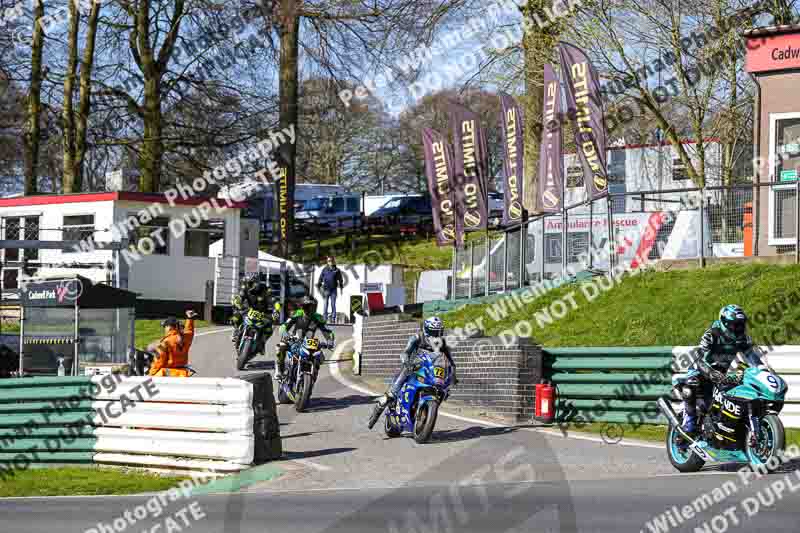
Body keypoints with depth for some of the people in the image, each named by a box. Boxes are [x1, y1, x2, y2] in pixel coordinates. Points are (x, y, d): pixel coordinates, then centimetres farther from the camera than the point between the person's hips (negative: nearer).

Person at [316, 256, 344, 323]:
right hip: (326, 290, 0)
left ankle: (333, 318, 3)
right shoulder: (325, 270, 6)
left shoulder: (337, 270, 6)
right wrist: (319, 286, 6)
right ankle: (324, 318, 2)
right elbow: (320, 279, 10)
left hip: (333, 290, 0)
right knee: (325, 304, 0)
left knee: (333, 304, 0)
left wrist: (341, 288, 9)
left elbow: (340, 280, 12)